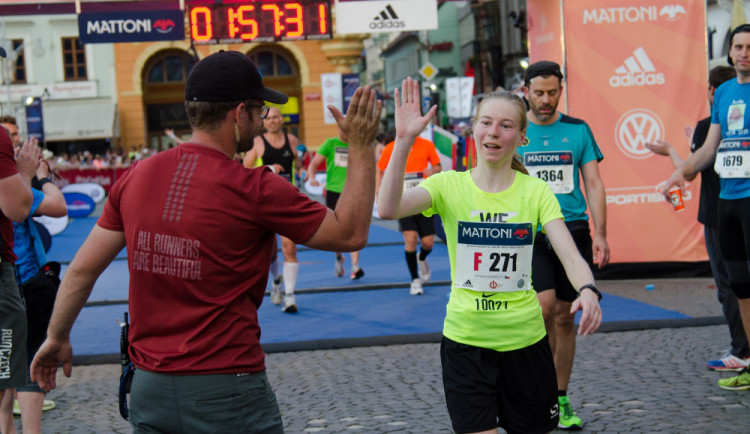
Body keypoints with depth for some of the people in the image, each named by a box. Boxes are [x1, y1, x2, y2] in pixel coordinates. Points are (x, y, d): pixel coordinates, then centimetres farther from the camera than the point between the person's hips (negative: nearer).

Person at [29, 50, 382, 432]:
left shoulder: (135, 177, 2)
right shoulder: (253, 188, -13)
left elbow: (82, 269, 8)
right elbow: (350, 234, -4)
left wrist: (57, 337, 23)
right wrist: (361, 148, 1)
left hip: (147, 388, 5)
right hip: (228, 396, -5)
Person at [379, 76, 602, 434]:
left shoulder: (535, 192, -2)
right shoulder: (449, 185, -4)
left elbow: (571, 257, -12)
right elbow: (389, 208, -22)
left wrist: (588, 291, -33)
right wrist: (404, 139, -30)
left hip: (525, 339, 2)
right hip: (465, 340, -1)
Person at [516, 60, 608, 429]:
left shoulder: (578, 130, 8)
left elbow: (594, 183, 7)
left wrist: (600, 234, -2)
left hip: (572, 229, 2)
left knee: (565, 315, 5)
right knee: (544, 305, -19)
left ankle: (560, 398, 17)